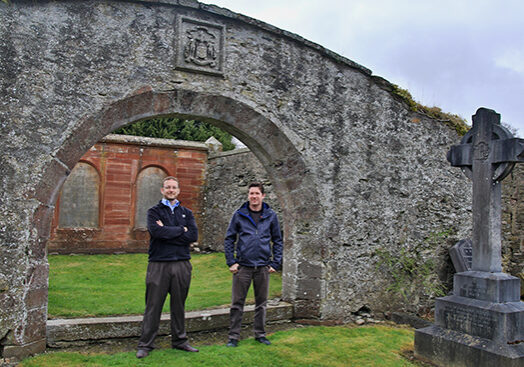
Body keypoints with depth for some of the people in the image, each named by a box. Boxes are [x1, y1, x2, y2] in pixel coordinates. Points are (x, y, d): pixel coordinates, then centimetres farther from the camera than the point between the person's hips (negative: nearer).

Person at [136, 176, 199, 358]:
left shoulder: (186, 213, 13)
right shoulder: (154, 211, 5)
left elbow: (193, 236, -4)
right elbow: (156, 231, -15)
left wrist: (167, 231, -9)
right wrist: (180, 230, -8)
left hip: (181, 264, 3)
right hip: (159, 264, -3)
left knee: (179, 305, 12)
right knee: (153, 306, 2)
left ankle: (180, 340, 24)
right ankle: (145, 344, 12)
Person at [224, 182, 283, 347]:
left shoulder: (271, 215, 4)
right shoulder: (239, 215, 0)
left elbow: (277, 241, 9)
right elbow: (229, 239, 3)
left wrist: (275, 263, 1)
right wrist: (231, 262, -5)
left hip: (263, 266, 2)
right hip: (243, 266, -1)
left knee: (261, 303, 12)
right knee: (237, 303, 4)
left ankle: (260, 334, 27)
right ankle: (233, 336, 16)